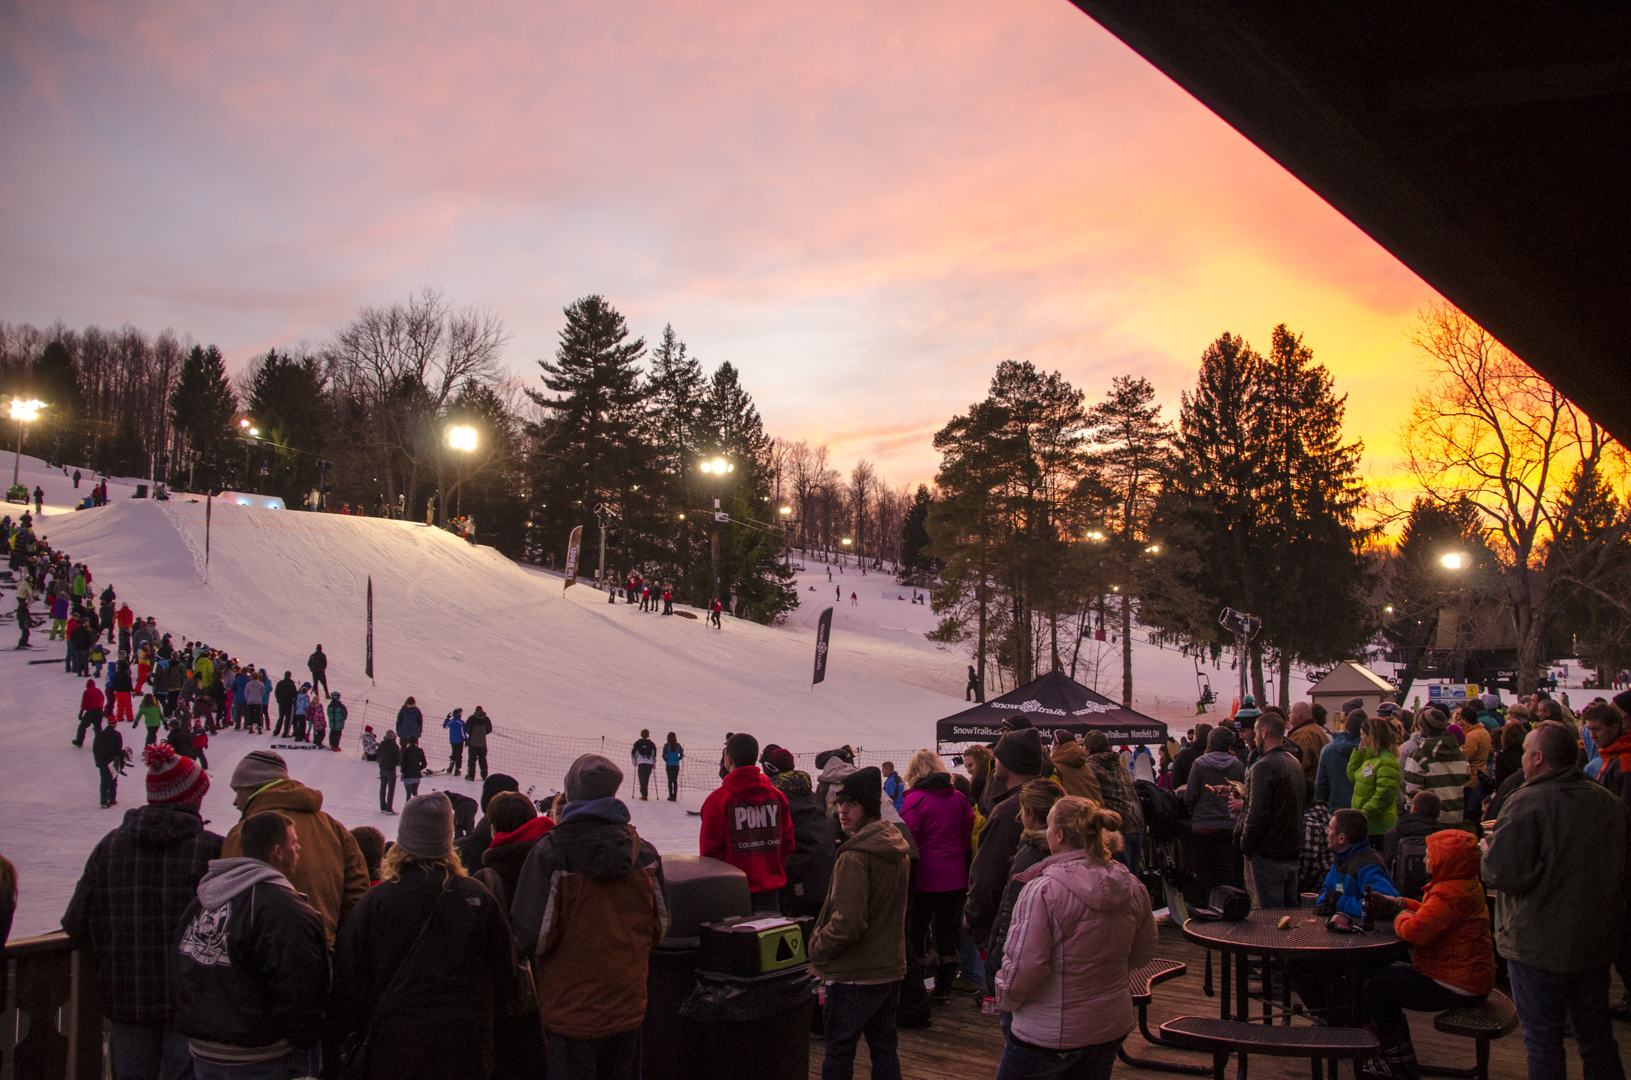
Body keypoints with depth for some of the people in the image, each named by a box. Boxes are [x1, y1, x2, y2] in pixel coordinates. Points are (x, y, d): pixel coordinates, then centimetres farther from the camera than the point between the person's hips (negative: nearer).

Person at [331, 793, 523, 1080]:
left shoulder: (374, 901, -9)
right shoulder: (479, 899, -6)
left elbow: (349, 981, -2)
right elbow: (506, 979, 3)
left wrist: (349, 1031, 13)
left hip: (393, 1048, -1)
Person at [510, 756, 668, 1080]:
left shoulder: (550, 852, -15)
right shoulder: (644, 852, -2)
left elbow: (533, 935, -15)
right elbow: (659, 927, 6)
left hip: (569, 1010, -4)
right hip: (628, 1008, 4)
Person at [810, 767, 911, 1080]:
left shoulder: (854, 856, -22)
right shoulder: (898, 849, 5)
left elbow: (848, 922, -26)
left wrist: (817, 949, -10)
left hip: (854, 973, -8)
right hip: (891, 966, 8)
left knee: (839, 1051, 5)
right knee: (883, 1046, 17)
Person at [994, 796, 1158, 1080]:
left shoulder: (1042, 891, -23)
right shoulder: (1133, 888, -3)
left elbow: (1022, 969, -22)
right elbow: (1143, 954, 11)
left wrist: (1005, 1000, -2)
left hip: (1049, 1035, -6)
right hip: (1112, 1028, 6)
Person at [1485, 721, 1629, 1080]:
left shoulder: (1526, 803, -20)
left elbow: (1501, 873, -24)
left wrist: (1489, 844, -4)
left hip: (1539, 945, -6)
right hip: (1596, 940, 7)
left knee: (1542, 1037, 7)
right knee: (1596, 1035, 20)